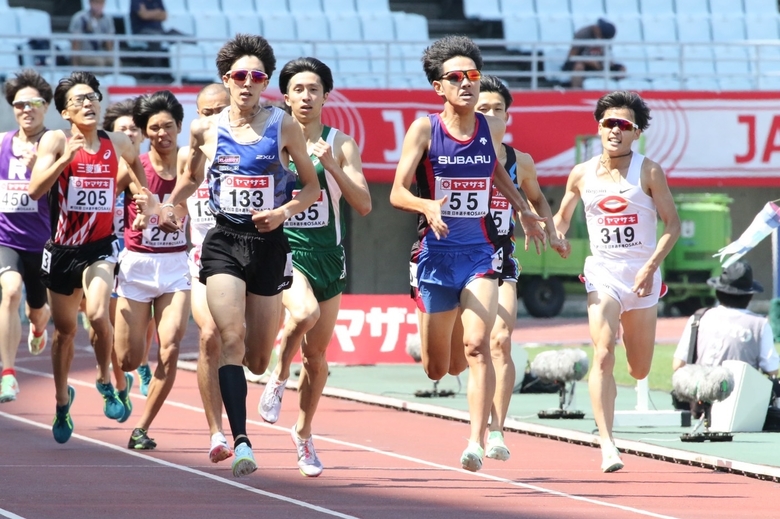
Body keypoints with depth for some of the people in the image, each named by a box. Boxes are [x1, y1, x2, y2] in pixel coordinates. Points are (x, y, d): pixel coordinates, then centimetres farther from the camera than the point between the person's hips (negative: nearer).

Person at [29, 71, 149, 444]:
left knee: (97, 313, -25)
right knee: (65, 329, 14)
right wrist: (66, 157, -32)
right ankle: (62, 400, 36)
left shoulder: (117, 144, 0)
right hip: (62, 248, 0)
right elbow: (34, 190, -22)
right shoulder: (55, 141, -9)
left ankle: (105, 381, 1)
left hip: (100, 246, 0)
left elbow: (135, 161, 26)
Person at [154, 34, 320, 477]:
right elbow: (191, 179, 22)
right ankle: (241, 441, -26)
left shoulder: (285, 128, 0)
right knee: (232, 338, -20)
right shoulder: (205, 131, 4)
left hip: (270, 244, 0)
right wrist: (168, 206, 5)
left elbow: (312, 187, 6)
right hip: (224, 242, 0)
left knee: (257, 361, 5)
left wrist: (285, 212, -11)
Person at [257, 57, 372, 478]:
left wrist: (332, 167, -16)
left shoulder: (340, 145, 4)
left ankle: (304, 433, 29)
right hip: (283, 248, -2)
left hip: (327, 253, 2)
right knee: (305, 311, -33)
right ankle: (279, 377, -5)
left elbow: (364, 205, -4)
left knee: (317, 355, 9)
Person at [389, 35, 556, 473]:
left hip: (480, 253, 1)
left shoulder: (493, 129, 3)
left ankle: (478, 441, -22)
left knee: (477, 347, -20)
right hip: (437, 253, -1)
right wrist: (428, 205, -28)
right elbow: (397, 193, -9)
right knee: (438, 369, 8)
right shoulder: (424, 129, -6)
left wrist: (525, 211, 21)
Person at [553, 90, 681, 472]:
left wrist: (651, 266, -16)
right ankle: (607, 445, -23)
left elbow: (672, 224, -4)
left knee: (639, 371, 10)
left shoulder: (648, 172, -5)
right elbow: (562, 218, 17)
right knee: (603, 355, -21)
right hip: (602, 272, 0)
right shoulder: (582, 175, 3)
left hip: (642, 275, 0)